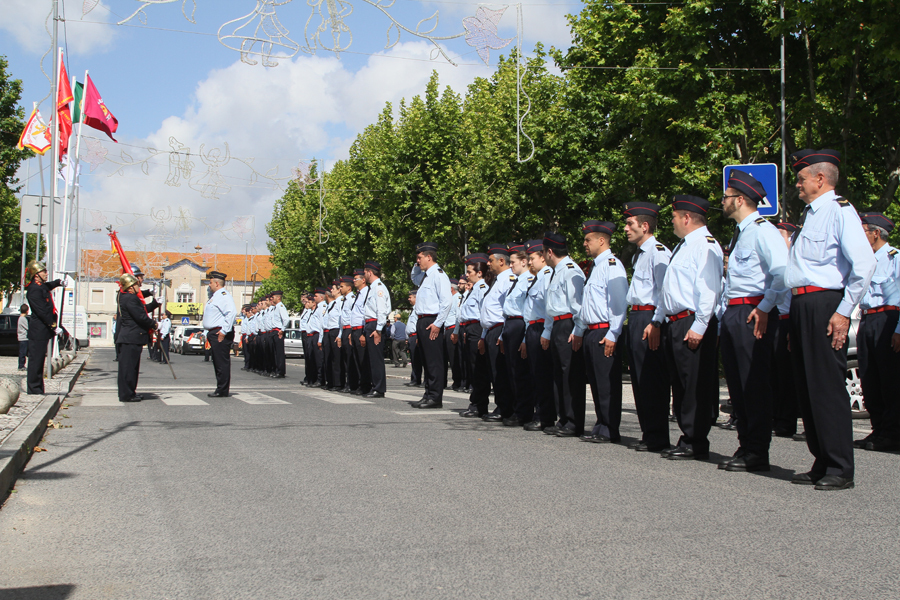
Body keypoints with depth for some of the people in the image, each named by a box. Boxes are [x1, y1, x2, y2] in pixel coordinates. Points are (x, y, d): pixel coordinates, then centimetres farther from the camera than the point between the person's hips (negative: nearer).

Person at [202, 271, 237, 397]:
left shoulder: (223, 295, -13)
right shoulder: (215, 296, 21)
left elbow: (231, 313, -26)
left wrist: (224, 331, -25)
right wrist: (210, 334, 21)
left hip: (220, 333, -11)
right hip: (214, 333, 11)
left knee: (222, 363, -8)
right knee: (218, 363, 13)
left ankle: (223, 391, -6)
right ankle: (221, 390, 18)